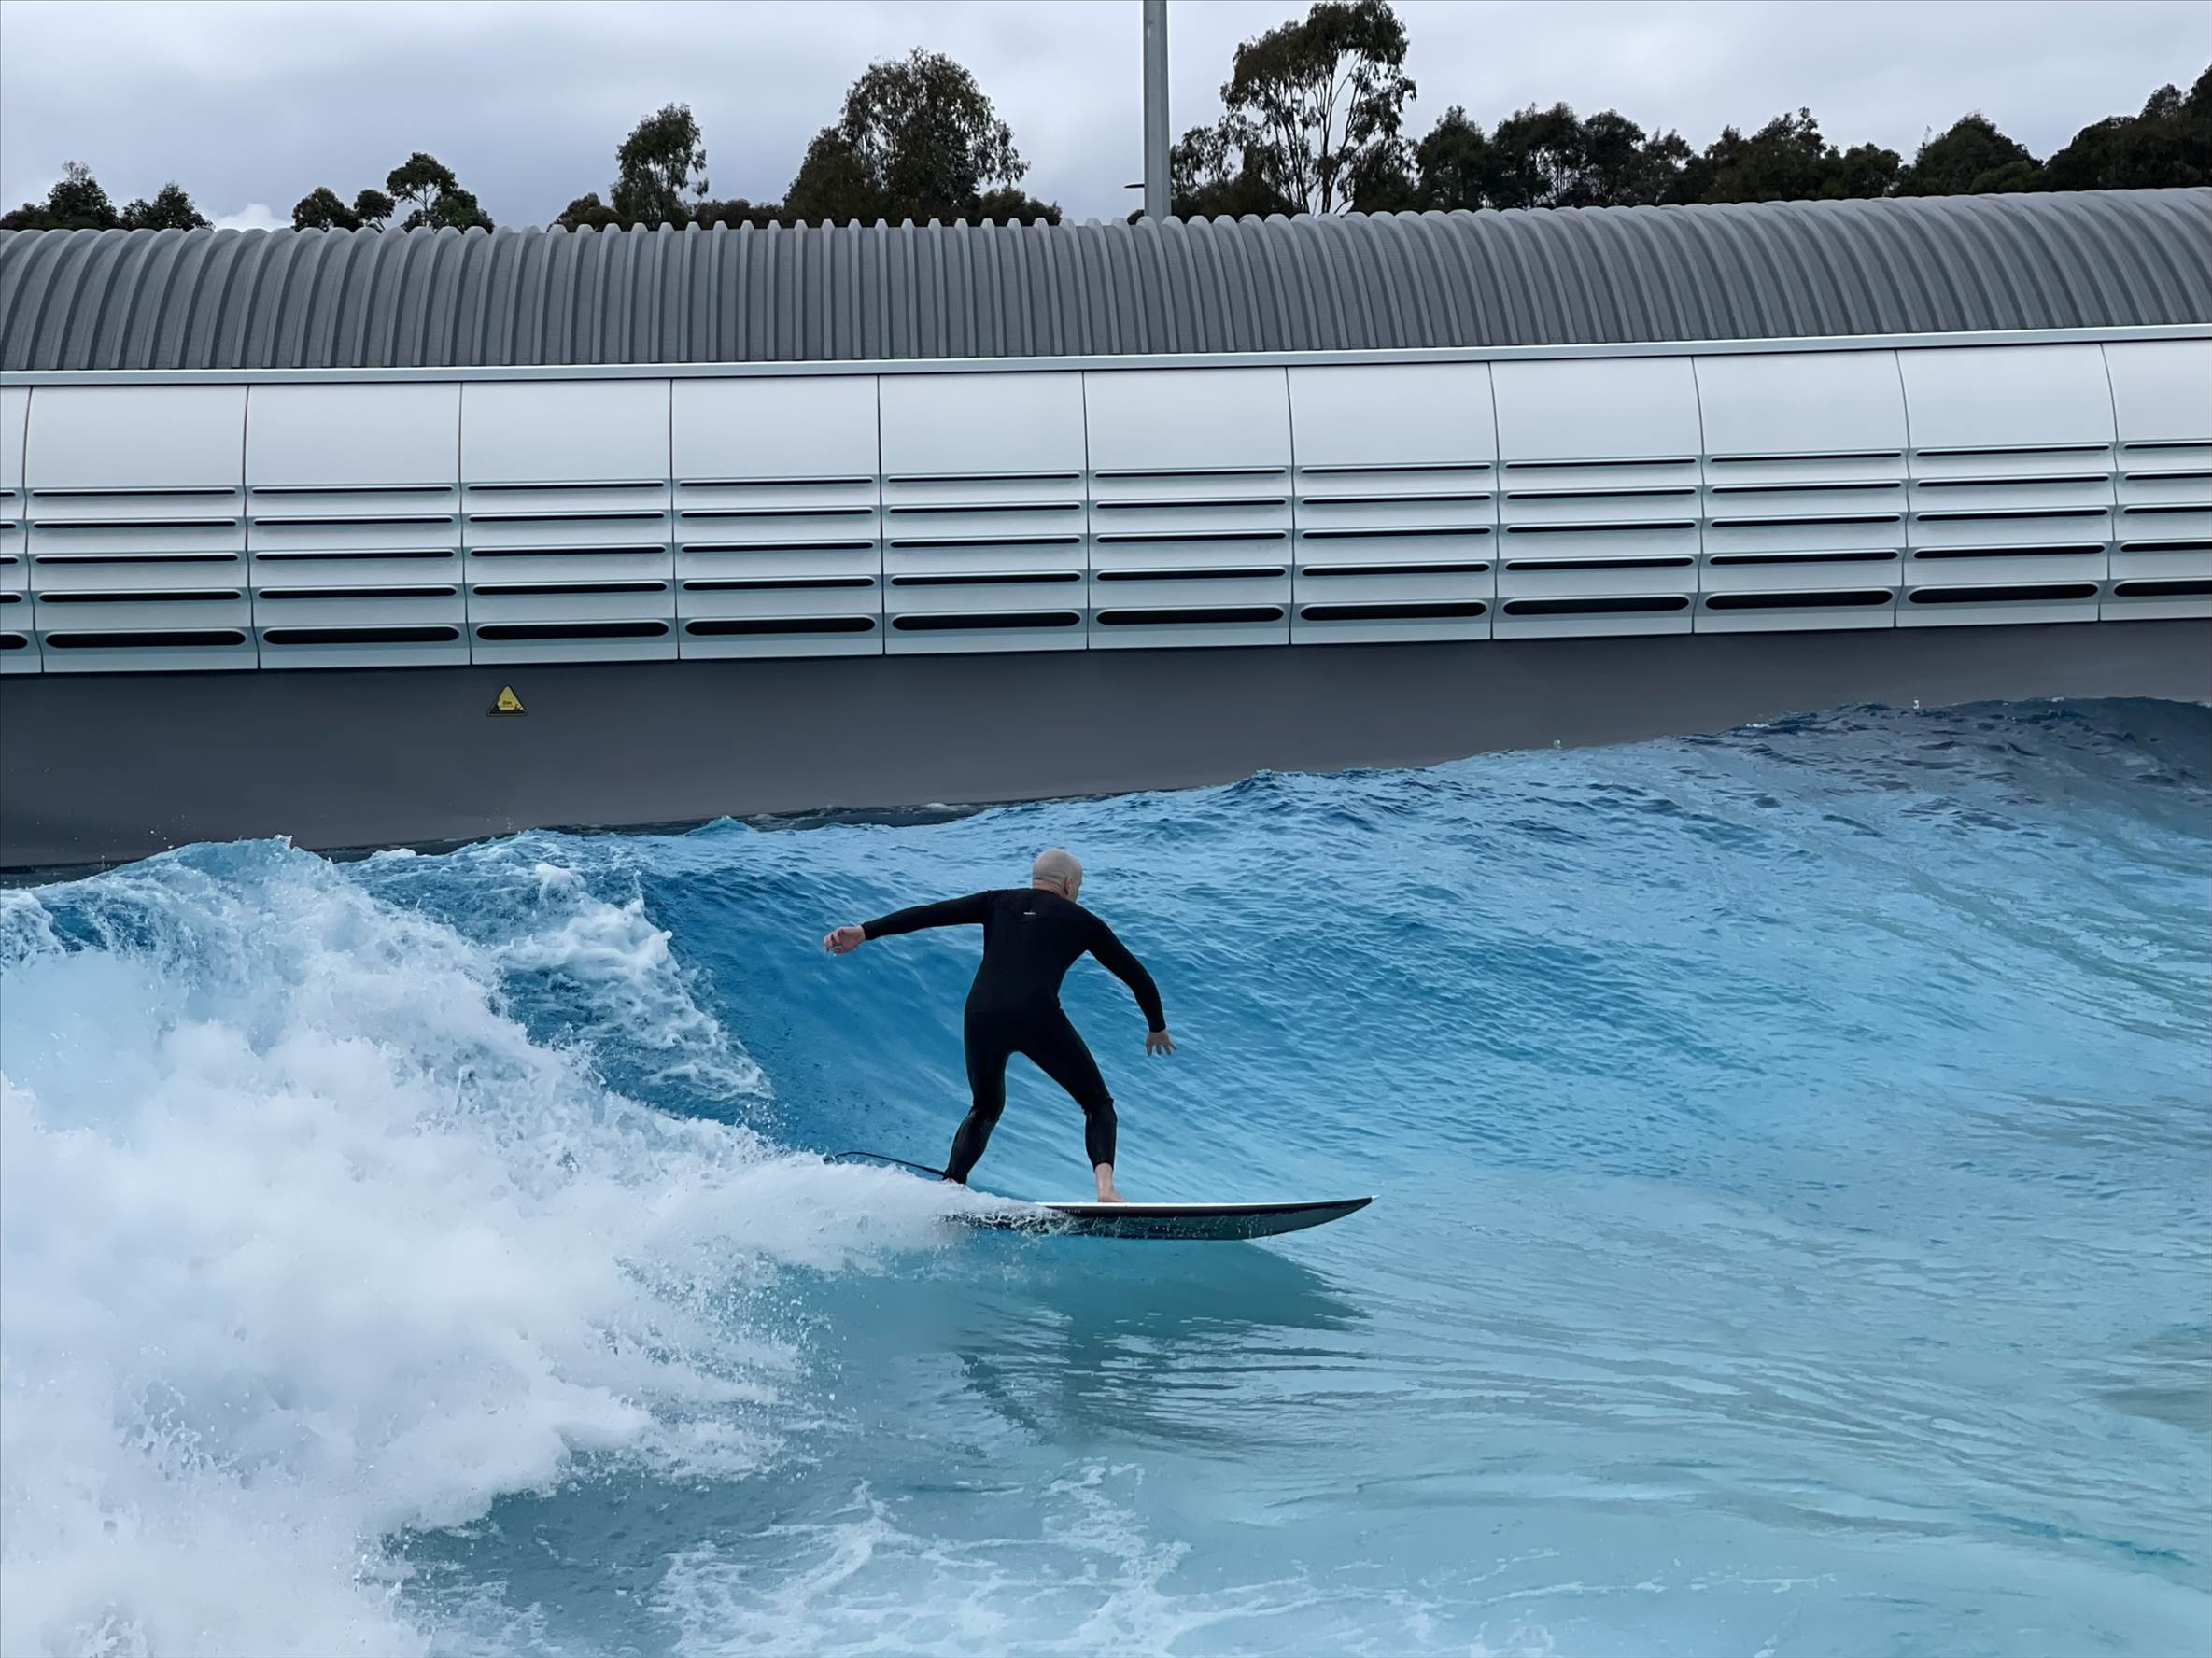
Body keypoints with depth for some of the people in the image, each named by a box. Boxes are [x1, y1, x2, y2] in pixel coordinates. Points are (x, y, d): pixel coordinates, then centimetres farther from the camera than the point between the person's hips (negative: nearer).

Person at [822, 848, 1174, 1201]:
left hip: (981, 1016, 3)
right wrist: (1157, 1026, 41)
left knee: (986, 1108, 28)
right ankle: (1105, 1185, -11)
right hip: (1037, 1017, -3)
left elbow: (929, 913, 11)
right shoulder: (1082, 920, 20)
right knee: (1097, 1103, 14)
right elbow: (1137, 976, 26)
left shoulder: (998, 902, 23)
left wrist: (865, 932, 6)